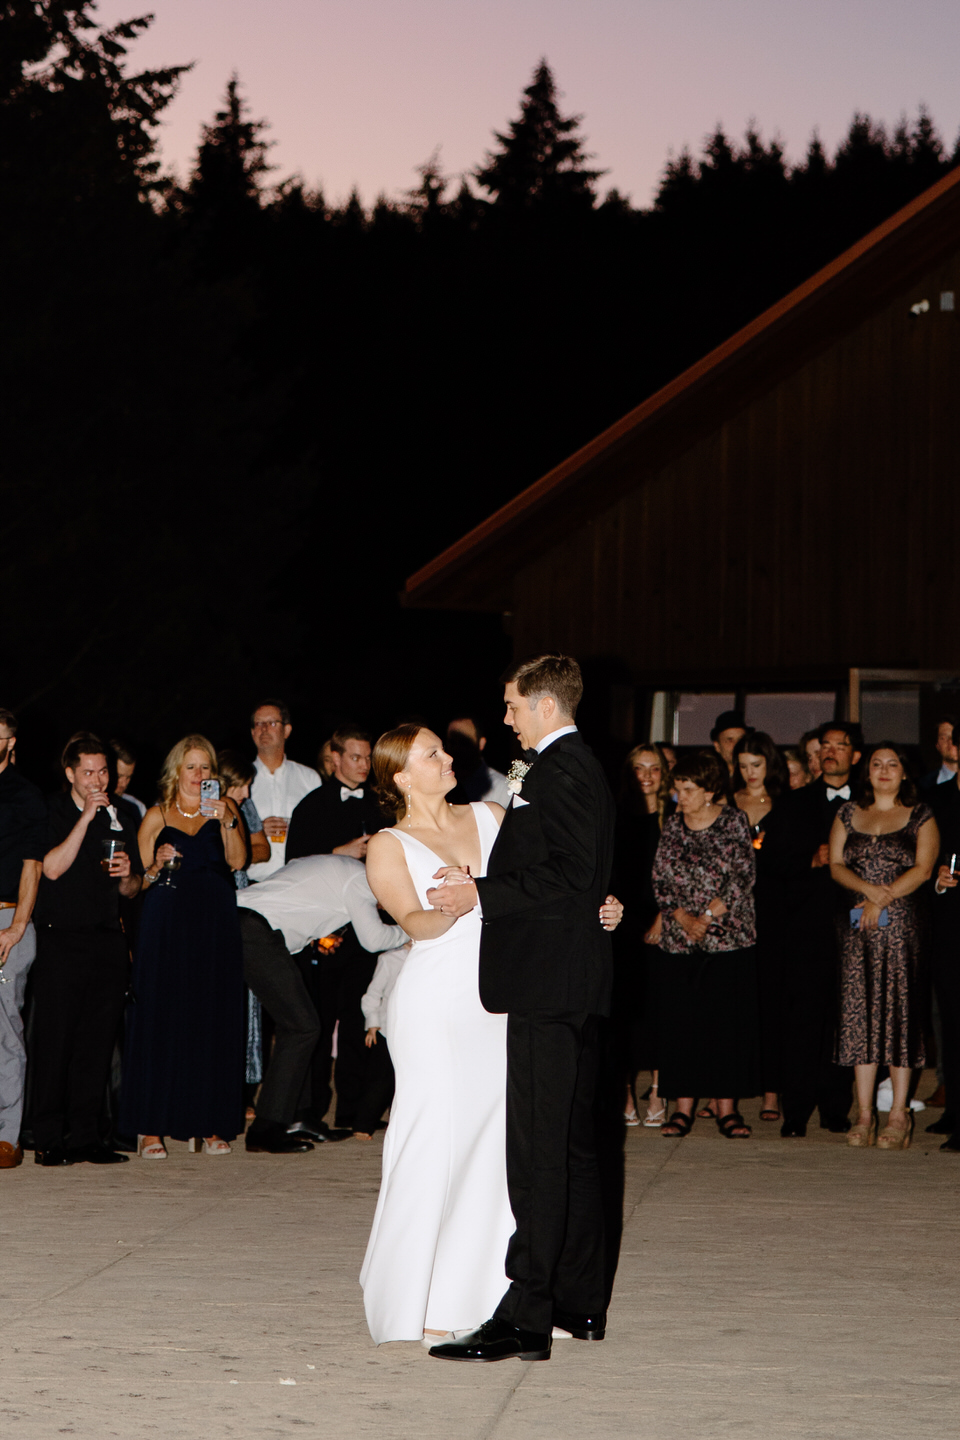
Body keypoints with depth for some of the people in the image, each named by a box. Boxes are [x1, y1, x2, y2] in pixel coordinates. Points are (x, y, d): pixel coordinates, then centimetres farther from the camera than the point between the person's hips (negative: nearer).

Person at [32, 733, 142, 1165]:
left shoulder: (121, 817, 15)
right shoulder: (52, 812, 0)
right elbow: (52, 868, -15)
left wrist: (127, 876, -4)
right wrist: (86, 819, -16)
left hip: (107, 939, 4)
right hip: (60, 938, -4)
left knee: (98, 1041, 3)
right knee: (55, 1040, -5)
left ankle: (84, 1136, 8)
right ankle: (48, 1140, -1)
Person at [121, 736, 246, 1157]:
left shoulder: (225, 808, 12)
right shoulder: (157, 816, 10)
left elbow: (238, 861, -3)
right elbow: (139, 879, 8)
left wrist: (226, 820, -15)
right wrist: (157, 866, -12)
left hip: (216, 924, 1)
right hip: (167, 922, -1)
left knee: (213, 1019, 1)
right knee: (161, 1018, -5)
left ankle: (210, 1123, 7)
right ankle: (150, 1126, -3)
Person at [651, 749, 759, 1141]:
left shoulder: (734, 821, -1)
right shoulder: (673, 825, 8)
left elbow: (744, 876, -6)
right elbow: (660, 880, 5)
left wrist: (708, 916, -12)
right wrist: (683, 918, -10)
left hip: (730, 937, -2)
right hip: (679, 942, 2)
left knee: (729, 1021, -1)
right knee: (680, 1022, -1)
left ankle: (726, 1107, 5)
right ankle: (682, 1107, 5)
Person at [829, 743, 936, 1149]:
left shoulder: (920, 816, 6)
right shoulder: (848, 814, 14)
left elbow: (923, 869, -4)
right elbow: (836, 864, 7)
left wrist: (882, 899, -12)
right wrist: (868, 888, -10)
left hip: (901, 923, -3)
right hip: (857, 925, 3)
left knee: (900, 1010, -6)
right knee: (859, 1010, -1)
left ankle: (899, 1115, -4)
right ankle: (865, 1115, 2)